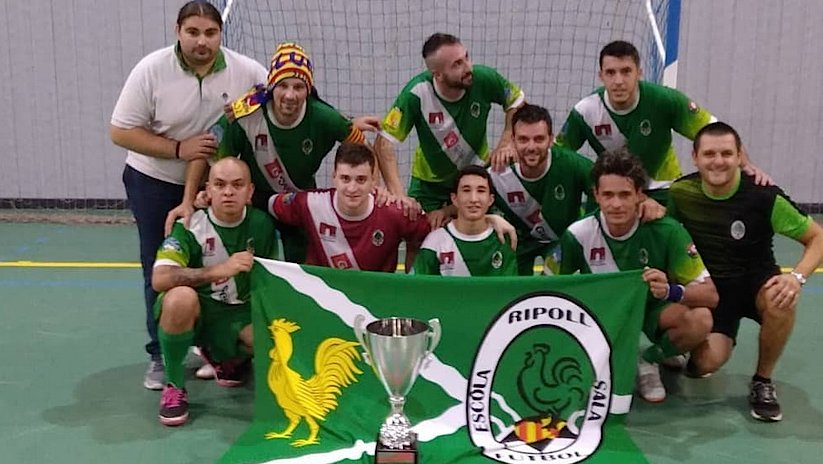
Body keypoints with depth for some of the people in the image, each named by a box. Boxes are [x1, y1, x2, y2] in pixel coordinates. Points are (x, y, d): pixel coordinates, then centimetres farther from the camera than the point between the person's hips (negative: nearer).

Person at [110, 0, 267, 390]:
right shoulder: (151, 70, -16)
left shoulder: (246, 71, -13)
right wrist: (178, 149, -25)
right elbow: (121, 132, -14)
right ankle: (161, 356, 17)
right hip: (155, 183, -1)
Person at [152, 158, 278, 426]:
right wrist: (219, 270, -37)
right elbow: (160, 279, -29)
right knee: (181, 298, -38)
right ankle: (174, 385, -13)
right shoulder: (190, 226, -16)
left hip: (240, 313, 4)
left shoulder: (261, 224, -4)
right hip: (195, 312, -3)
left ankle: (229, 360, 15)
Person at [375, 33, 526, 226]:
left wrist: (507, 142, -19)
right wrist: (398, 193, -38)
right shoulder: (417, 93, -31)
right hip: (429, 180, -1)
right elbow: (384, 143, -29)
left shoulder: (483, 78, -26)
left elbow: (517, 100, -6)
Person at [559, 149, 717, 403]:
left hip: (651, 312, 1)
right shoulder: (577, 234, -20)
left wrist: (671, 291, -41)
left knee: (700, 320, -31)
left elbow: (710, 295, -20)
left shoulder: (667, 230, -21)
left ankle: (648, 362, 0)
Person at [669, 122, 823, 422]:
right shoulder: (680, 192, -12)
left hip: (756, 282, -1)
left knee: (782, 301, -37)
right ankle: (698, 350, 20)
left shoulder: (763, 196, -19)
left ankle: (762, 381, -9)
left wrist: (797, 276, -30)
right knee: (708, 362, -23)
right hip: (711, 289, 1)